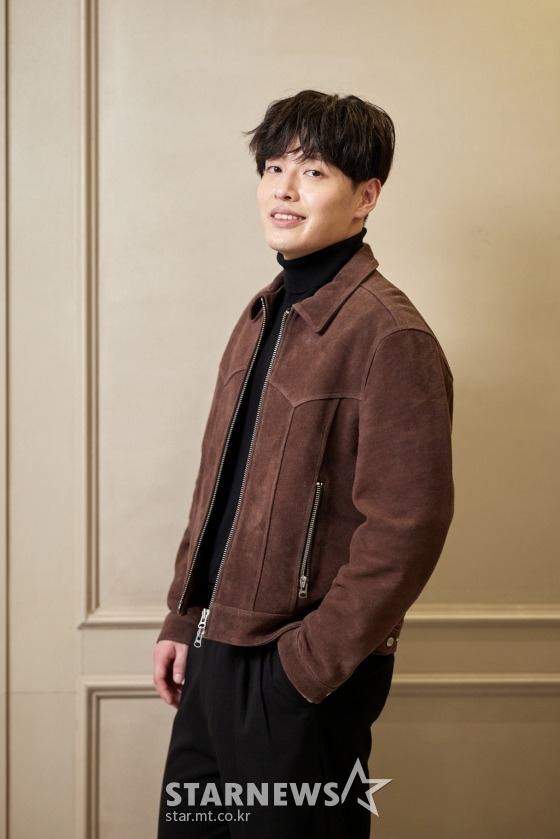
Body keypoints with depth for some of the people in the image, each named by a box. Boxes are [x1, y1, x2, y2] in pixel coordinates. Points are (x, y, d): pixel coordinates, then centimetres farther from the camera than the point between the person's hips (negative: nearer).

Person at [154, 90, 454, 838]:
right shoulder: (263, 317, 10)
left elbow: (406, 529, -20)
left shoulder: (390, 337, -16)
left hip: (303, 674, -8)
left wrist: (310, 664, -17)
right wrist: (183, 620, 12)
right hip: (214, 654, 8)